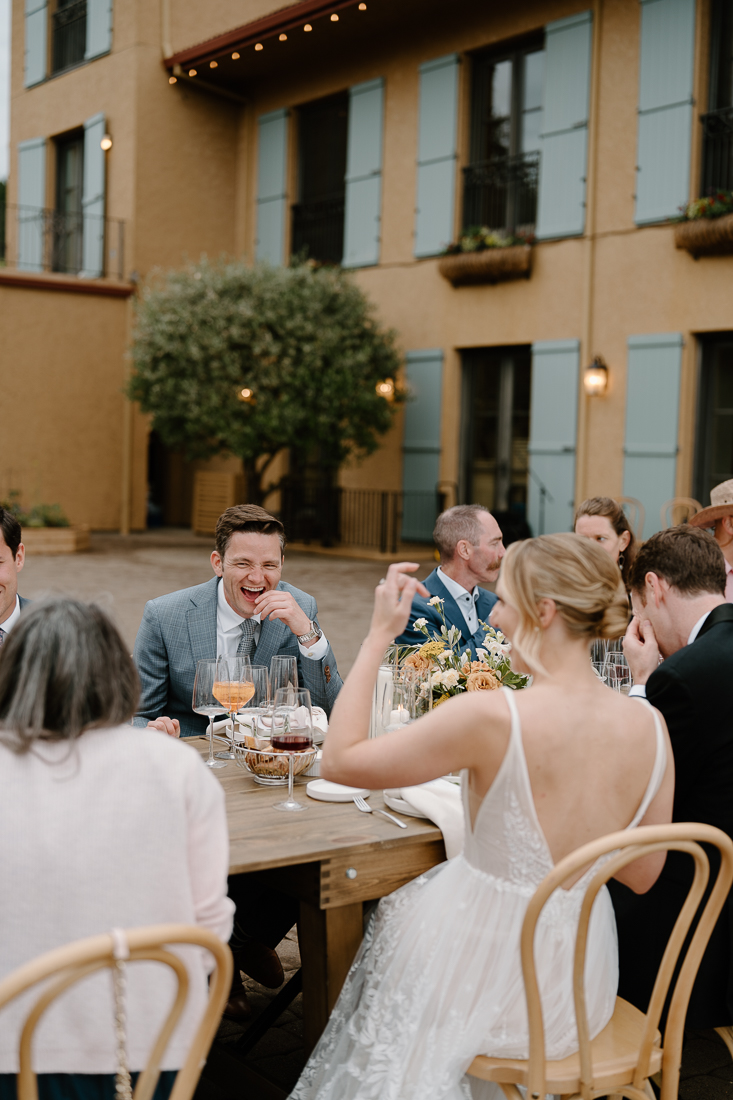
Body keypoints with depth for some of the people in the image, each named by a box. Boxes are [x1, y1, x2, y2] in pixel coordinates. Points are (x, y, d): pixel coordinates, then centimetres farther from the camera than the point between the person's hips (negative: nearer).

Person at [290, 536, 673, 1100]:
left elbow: (339, 760, -20)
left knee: (390, 911, 30)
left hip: (488, 968, -5)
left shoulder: (493, 716, -29)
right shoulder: (650, 726, -13)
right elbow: (642, 875, -1)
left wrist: (379, 635, -16)